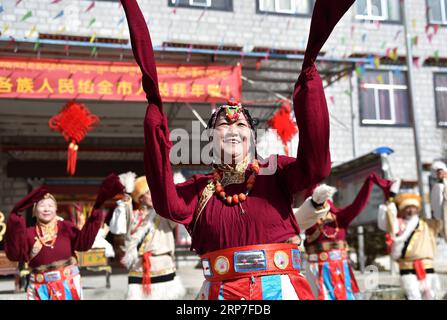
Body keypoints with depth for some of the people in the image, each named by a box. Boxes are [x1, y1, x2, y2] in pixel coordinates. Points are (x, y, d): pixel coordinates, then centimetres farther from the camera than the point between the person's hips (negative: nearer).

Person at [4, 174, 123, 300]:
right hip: (41, 289, 0)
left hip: (68, 285, 0)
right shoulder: (28, 233, 0)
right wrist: (15, 216, -25)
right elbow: (15, 254, -17)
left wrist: (97, 208, -25)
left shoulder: (65, 227, 0)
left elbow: (83, 242, -16)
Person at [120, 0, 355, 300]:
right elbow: (168, 204, -12)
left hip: (282, 289, -1)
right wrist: (156, 113, -15)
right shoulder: (200, 187, 8)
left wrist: (309, 74, -18)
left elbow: (316, 165, -14)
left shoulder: (274, 171, 4)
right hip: (221, 292, 1)